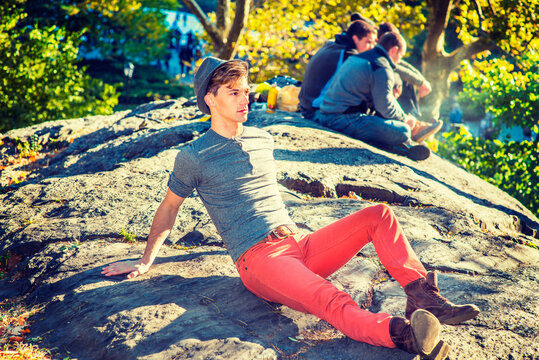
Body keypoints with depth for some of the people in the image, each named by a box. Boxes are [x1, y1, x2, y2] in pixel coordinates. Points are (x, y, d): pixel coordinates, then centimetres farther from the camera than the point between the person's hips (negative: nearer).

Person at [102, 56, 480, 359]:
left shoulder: (263, 140, 20)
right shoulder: (194, 157, 2)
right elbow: (169, 207, 14)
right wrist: (145, 261, 18)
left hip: (300, 244, 7)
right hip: (258, 259, -7)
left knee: (379, 214, -11)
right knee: (328, 299, -36)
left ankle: (423, 296, -24)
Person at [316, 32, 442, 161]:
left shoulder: (357, 58, 20)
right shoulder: (382, 69, -10)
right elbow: (385, 106, -13)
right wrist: (404, 118, 6)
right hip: (345, 120, -10)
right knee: (403, 132, -14)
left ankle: (416, 127, 29)